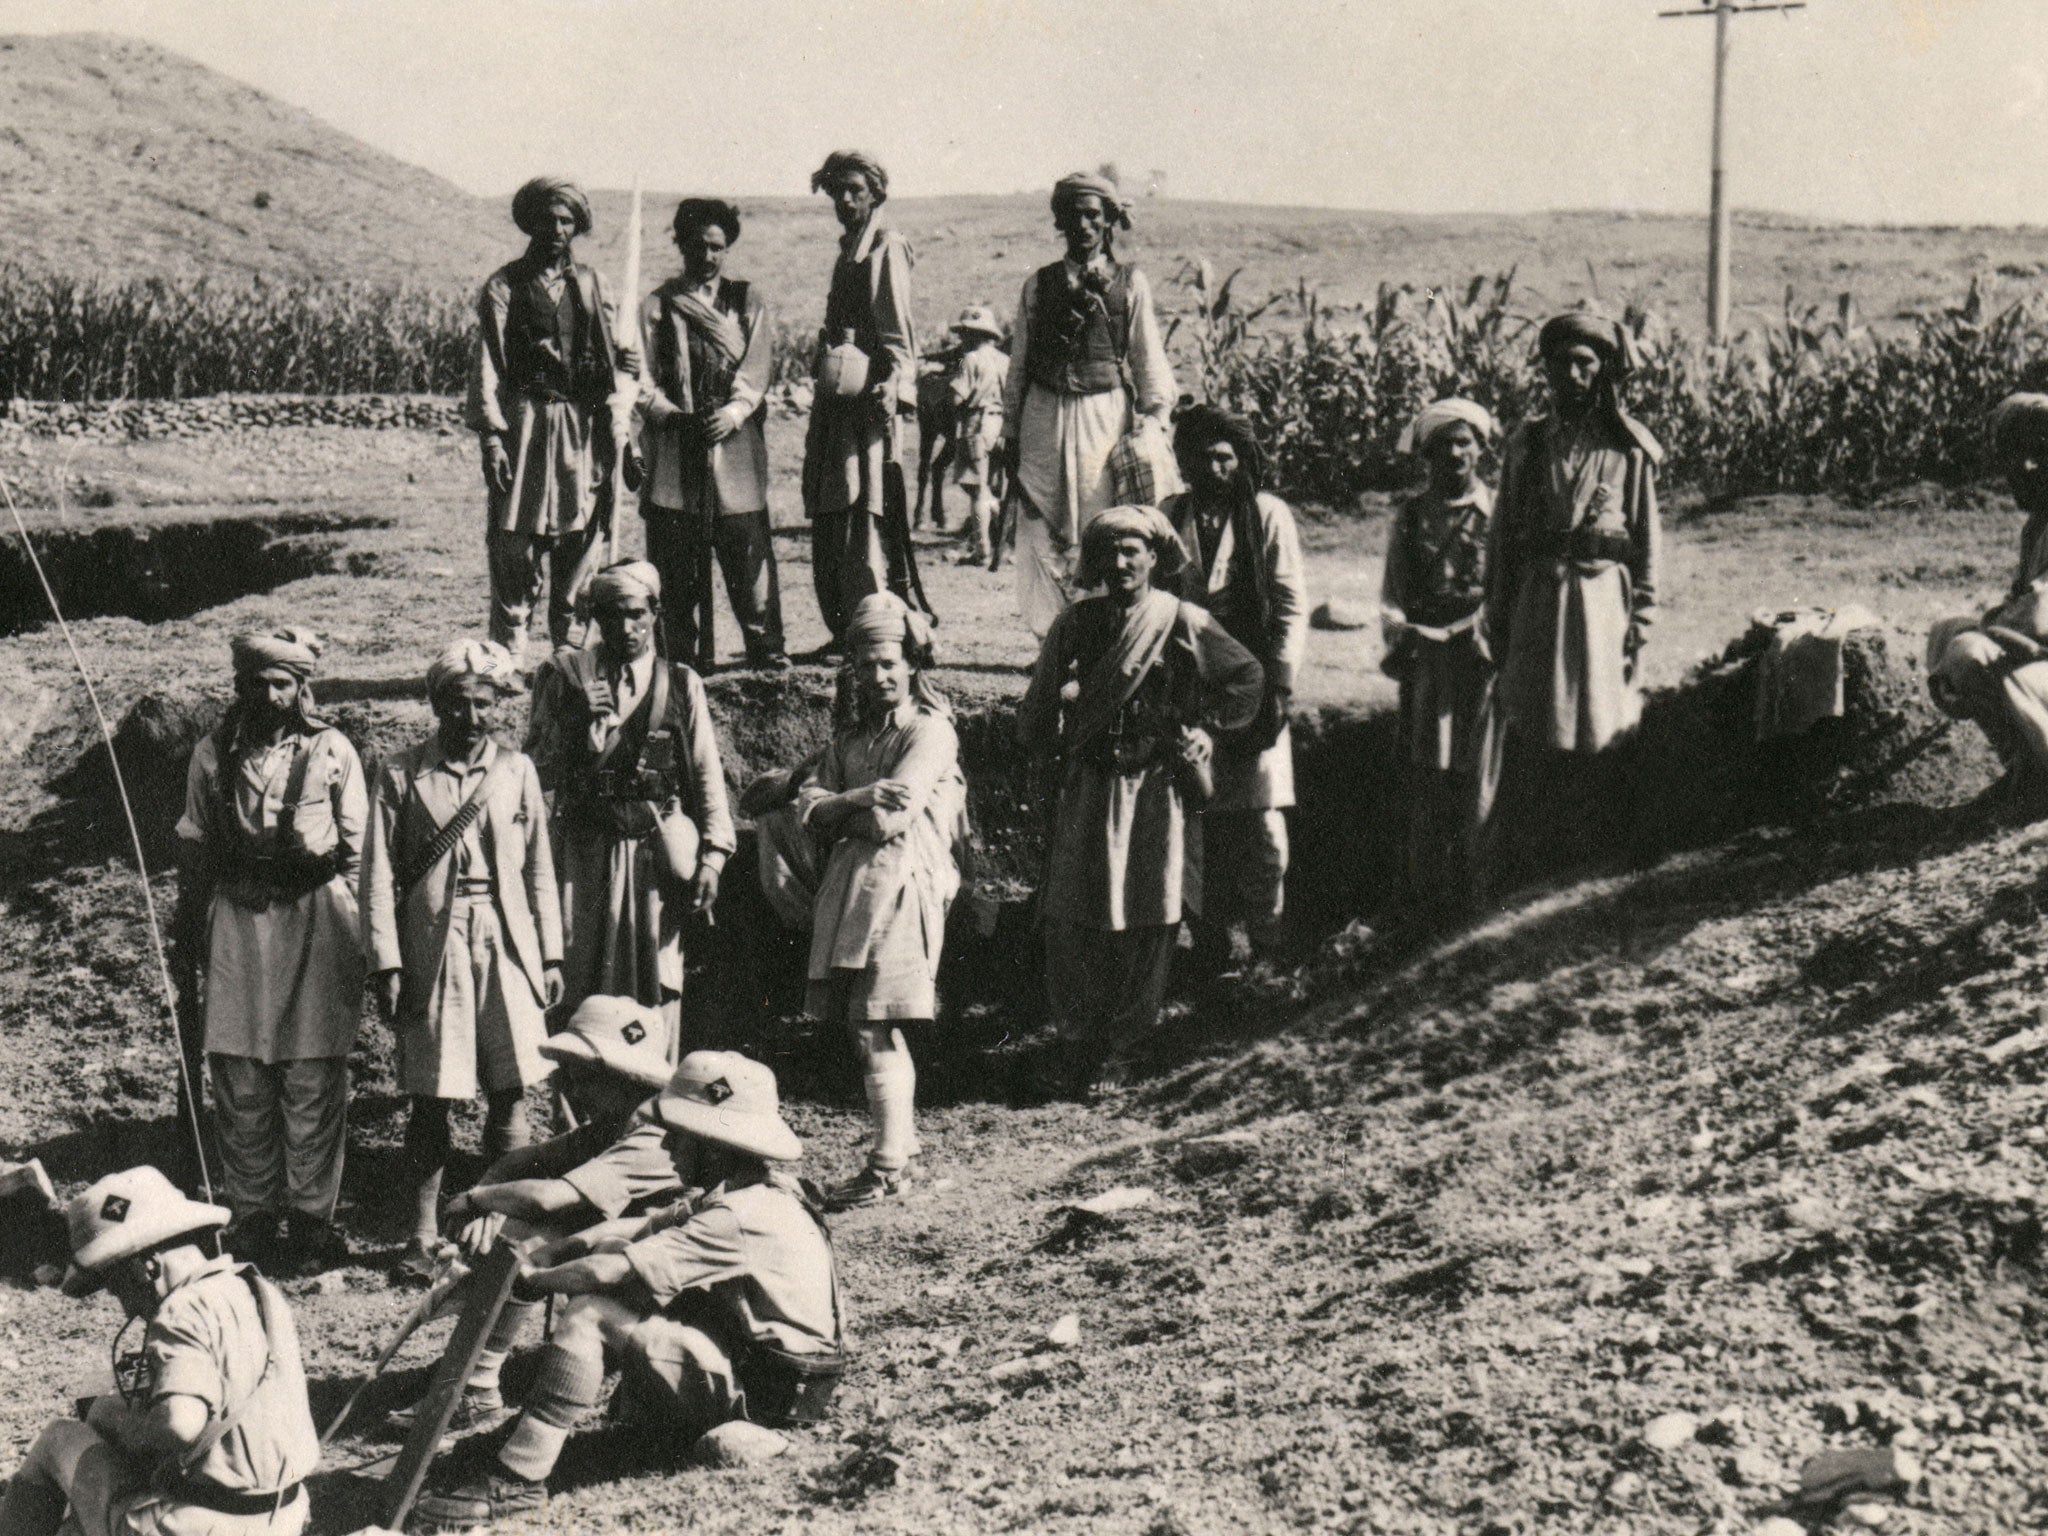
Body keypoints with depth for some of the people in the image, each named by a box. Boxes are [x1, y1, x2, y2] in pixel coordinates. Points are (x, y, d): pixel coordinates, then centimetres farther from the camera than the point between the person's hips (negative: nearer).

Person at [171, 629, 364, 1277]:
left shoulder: (332, 751, 1)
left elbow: (356, 852, 5)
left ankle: (310, 1217, 5)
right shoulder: (214, 753, 8)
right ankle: (252, 1217, 11)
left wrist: (359, 936, 2)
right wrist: (188, 930, 12)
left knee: (313, 1078, -2)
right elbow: (196, 847, 14)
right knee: (239, 1077, 2)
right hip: (236, 915, 2)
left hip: (315, 914, -2)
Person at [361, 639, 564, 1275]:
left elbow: (538, 868, 11)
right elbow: (381, 876, 0)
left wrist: (551, 956, 8)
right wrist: (387, 962, -6)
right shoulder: (401, 775, 1)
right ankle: (423, 1235, 11)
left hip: (506, 942, 2)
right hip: (433, 944, -2)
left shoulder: (516, 770, 8)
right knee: (431, 1098, 2)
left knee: (510, 1092, 3)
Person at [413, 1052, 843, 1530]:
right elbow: (627, 1242, 9)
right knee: (609, 1251, 7)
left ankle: (517, 1478, -16)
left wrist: (534, 1279, -9)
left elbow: (612, 1271, -25)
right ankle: (519, 1433, 6)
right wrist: (546, 1257, -4)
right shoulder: (737, 1192, 8)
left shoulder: (741, 1216, -24)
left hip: (754, 1393, -10)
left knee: (590, 1314, -21)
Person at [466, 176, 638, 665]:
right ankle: (510, 656, 0)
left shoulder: (589, 283, 13)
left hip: (582, 426, 3)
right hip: (524, 423, -3)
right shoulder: (504, 287, 2)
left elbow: (611, 360, 13)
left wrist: (619, 432, 6)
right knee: (514, 544, -4)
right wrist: (491, 437, -10)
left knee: (577, 542, 4)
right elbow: (487, 365, -2)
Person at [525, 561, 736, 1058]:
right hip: (586, 850, 0)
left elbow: (708, 775, 6)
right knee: (581, 986, 0)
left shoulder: (682, 685, 7)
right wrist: (580, 727, -11)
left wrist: (712, 855, -3)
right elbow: (538, 774, 5)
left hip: (658, 845, 0)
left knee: (659, 985, 1)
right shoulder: (566, 676, 5)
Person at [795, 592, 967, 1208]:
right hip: (849, 887, 8)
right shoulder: (850, 739, 21)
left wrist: (838, 810, 3)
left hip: (900, 885, -8)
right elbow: (809, 806, 8)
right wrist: (860, 799, -10)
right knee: (867, 1028, 10)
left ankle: (888, 1166, -10)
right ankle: (902, 1141, 21)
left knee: (875, 1027, -12)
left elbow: (894, 817, -13)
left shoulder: (932, 731, -2)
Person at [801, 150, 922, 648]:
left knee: (864, 513, -11)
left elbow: (897, 332, -15)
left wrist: (890, 388, -25)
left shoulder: (886, 247, -6)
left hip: (867, 400, -9)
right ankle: (843, 630, 14)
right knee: (831, 521, 9)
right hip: (836, 400, 9)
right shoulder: (849, 249, 21)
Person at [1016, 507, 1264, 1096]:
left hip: (1160, 790, -1)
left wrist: (1206, 729, 5)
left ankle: (1117, 1042, 14)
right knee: (1074, 919, -3)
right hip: (1089, 786, 1)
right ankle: (1077, 1042, 10)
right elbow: (1039, 706, 14)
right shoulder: (1075, 625, 3)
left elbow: (1247, 677, 10)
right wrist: (1048, 755, 6)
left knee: (1149, 923, 1)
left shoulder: (1184, 623, -3)